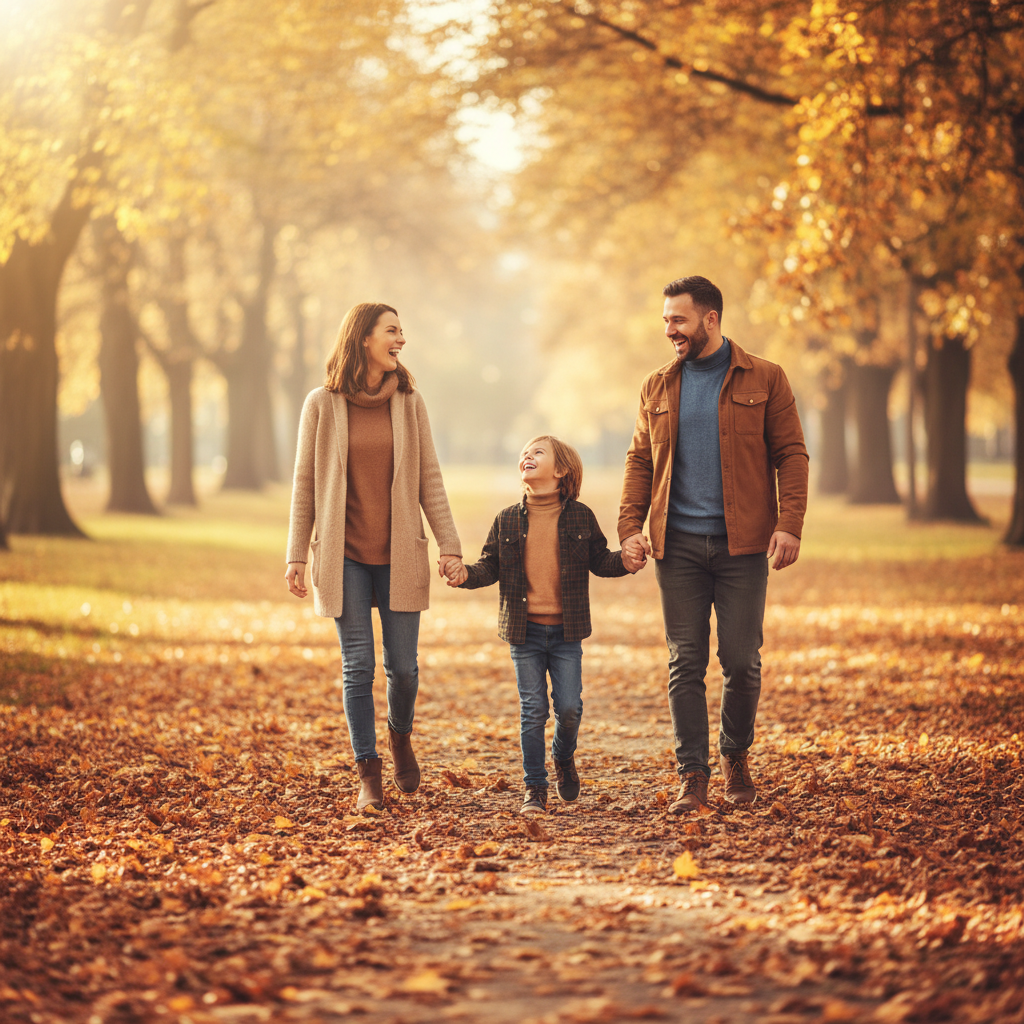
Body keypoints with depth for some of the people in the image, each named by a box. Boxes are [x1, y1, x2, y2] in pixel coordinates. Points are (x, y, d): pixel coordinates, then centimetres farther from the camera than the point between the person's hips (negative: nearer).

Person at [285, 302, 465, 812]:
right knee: (357, 666, -1)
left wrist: (449, 543, -1)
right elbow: (305, 483, 3)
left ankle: (400, 736, 33)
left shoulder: (409, 401, 5)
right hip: (344, 557, -1)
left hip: (399, 555, 2)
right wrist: (297, 555, 0)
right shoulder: (322, 404, 0)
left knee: (402, 665, 3)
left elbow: (429, 478, 5)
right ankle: (368, 774, 10)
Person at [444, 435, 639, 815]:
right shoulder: (507, 520, 3)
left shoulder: (580, 516, 1)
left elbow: (600, 560, 7)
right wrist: (466, 574, -13)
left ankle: (564, 757, 30)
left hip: (566, 632, 0)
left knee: (569, 707, -2)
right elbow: (491, 565, 6)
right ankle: (534, 788, 11)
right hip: (525, 631, 1)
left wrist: (626, 560, -12)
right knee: (532, 710, 1)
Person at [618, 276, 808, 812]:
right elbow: (639, 460, 13)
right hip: (678, 545, 2)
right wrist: (630, 526, 0)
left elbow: (791, 455, 1)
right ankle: (692, 777, 6)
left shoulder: (764, 380, 2)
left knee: (741, 661, 0)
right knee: (685, 663, 0)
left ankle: (735, 756, 24)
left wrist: (789, 525, -11)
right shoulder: (657, 386, 11)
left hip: (741, 545, -2)